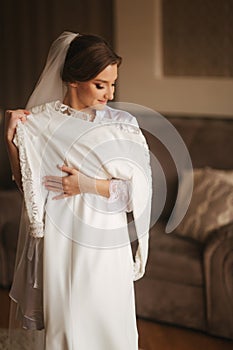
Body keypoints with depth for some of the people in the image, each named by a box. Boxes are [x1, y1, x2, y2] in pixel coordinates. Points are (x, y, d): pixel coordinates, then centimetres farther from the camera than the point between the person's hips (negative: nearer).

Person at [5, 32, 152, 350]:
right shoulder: (38, 123, -1)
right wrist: (11, 139, -7)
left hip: (103, 242, 0)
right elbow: (27, 185, 5)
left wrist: (87, 185, -14)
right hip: (59, 240, 0)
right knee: (62, 324, 7)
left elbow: (138, 189, -3)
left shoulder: (121, 124, -2)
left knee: (109, 322, 6)